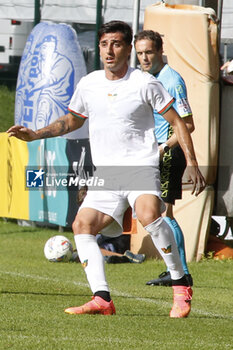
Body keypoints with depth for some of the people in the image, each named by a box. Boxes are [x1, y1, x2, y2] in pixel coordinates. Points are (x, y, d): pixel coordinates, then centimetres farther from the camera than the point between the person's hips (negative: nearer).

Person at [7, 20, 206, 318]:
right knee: (82, 224, -12)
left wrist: (192, 163, -5)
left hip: (141, 168, -6)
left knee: (148, 214, -32)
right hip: (105, 174, 6)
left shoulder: (144, 83, -4)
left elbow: (177, 123, 2)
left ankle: (181, 286, -20)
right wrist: (35, 134, 16)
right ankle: (102, 299, -17)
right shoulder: (88, 85, 8)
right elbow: (72, 121, 27)